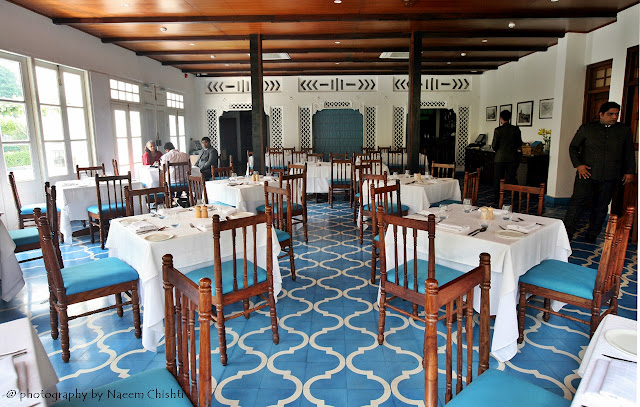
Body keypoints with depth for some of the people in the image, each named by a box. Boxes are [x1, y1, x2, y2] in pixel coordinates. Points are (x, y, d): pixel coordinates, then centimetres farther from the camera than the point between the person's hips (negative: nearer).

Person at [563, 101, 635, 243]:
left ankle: (592, 234, 19)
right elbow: (573, 147, 9)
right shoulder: (586, 128, 6)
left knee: (601, 206, 7)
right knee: (578, 201, -11)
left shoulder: (625, 131, 12)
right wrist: (578, 165, -4)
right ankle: (567, 231, -6)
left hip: (609, 177, 2)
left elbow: (629, 153, 17)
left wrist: (629, 171, 11)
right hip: (587, 173, -2)